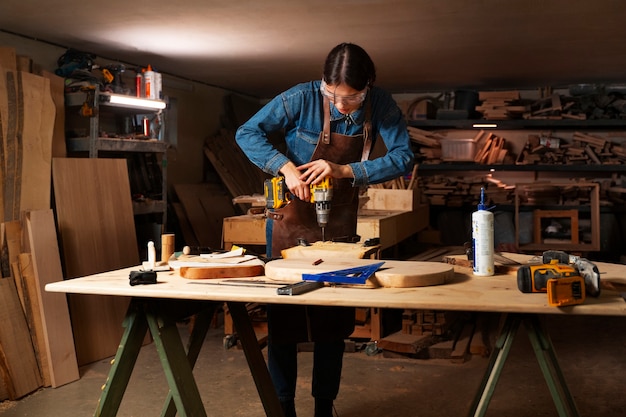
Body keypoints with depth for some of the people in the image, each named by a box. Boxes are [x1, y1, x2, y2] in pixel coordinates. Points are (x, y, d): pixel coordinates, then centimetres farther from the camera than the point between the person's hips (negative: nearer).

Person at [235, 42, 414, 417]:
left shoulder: (382, 106, -12)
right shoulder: (301, 99, -19)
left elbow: (404, 158, -18)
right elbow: (247, 133, -15)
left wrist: (344, 170, -27)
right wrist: (285, 166, -29)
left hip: (340, 221, 3)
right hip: (292, 218, -2)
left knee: (335, 317, 9)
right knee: (284, 315, 2)